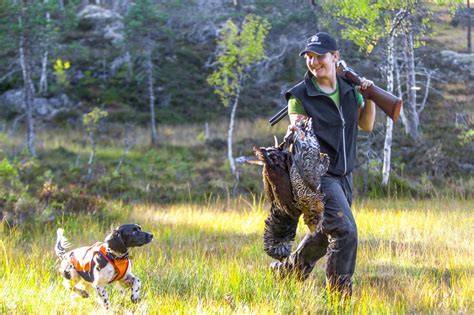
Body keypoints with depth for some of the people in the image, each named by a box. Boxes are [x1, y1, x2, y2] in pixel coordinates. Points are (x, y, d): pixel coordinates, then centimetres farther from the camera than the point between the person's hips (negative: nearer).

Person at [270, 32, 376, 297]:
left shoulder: (349, 89, 6)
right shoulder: (300, 95, -9)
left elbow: (366, 126, 13)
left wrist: (369, 97, -3)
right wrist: (295, 133, -33)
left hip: (344, 176, 7)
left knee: (327, 233, 18)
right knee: (345, 231, -19)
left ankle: (288, 270, 37)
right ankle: (340, 292, -7)